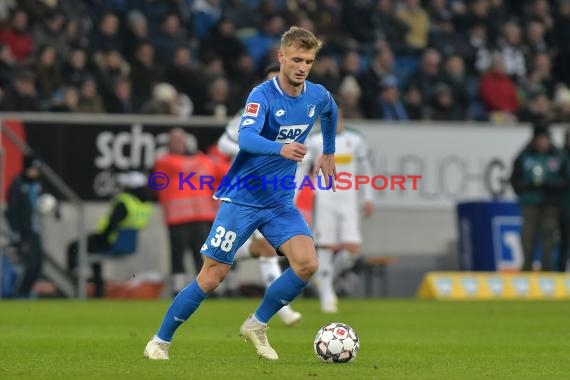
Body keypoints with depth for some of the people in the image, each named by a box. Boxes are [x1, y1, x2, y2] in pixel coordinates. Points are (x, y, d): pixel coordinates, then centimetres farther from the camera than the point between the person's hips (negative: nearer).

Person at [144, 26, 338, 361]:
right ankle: (160, 342, 13)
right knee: (212, 278, -4)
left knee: (307, 263, -17)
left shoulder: (318, 96, 0)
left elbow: (331, 114, 26)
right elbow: (246, 138, -36)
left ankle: (257, 326, 5)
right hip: (242, 198, -5)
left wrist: (329, 154, 30)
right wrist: (281, 148, -53)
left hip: (281, 202, 5)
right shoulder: (263, 95, -18)